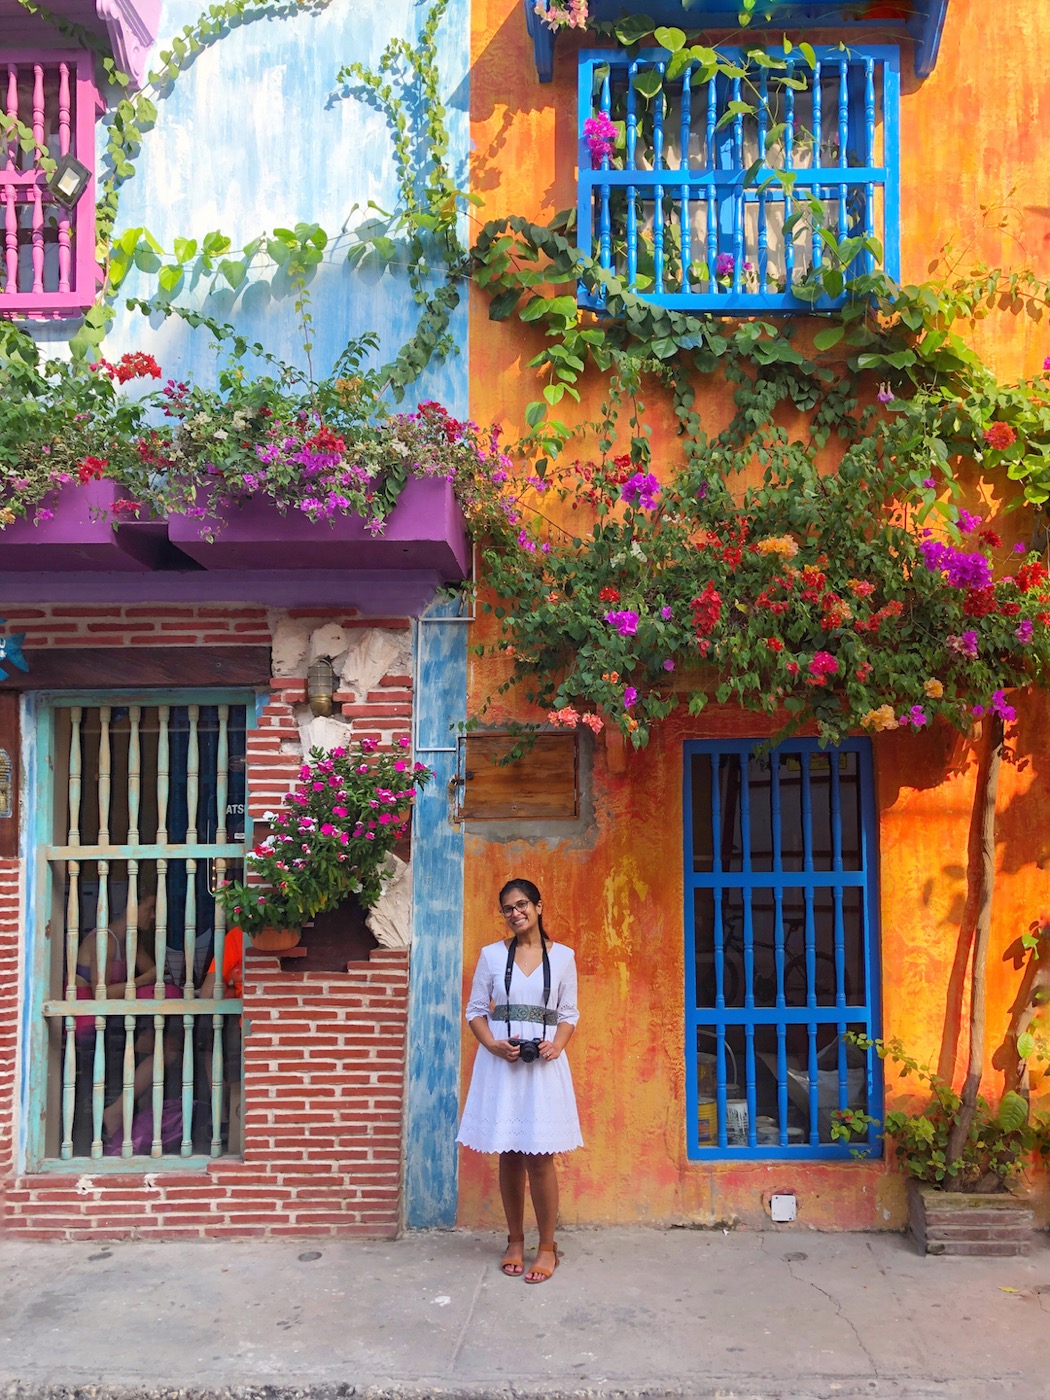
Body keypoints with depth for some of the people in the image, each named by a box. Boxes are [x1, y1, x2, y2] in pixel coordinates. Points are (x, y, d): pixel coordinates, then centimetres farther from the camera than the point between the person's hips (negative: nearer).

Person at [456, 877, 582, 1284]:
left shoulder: (563, 956, 3)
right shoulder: (492, 955, 4)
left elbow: (569, 1014, 6)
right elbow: (476, 1010, 5)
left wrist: (556, 1045, -12)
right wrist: (494, 1045, -12)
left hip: (544, 1064, -1)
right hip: (501, 1061, 1)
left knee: (539, 1157, -2)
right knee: (508, 1155, 8)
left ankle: (547, 1246, 13)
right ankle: (515, 1241, 24)